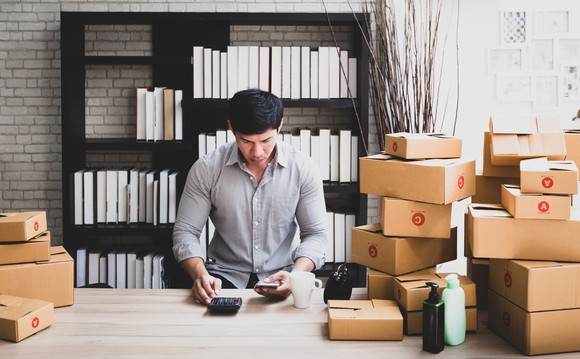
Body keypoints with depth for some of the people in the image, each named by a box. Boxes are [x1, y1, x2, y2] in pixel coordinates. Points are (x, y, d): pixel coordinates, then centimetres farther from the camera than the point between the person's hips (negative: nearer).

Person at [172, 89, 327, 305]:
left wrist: (295, 275, -22)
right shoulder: (206, 169, -7)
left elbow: (315, 234, -2)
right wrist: (200, 273, -23)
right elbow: (185, 231, -3)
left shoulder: (303, 168, -6)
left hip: (278, 277, 1)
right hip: (224, 275, -1)